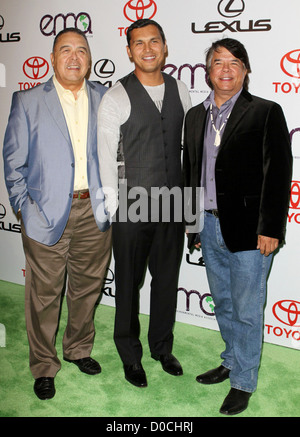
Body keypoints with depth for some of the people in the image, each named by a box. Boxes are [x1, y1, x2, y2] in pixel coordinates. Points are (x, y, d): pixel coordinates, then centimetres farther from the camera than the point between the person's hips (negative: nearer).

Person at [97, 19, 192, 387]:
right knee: (129, 283, 9)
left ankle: (162, 347, 38)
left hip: (173, 203, 4)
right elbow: (106, 158, -7)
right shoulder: (116, 98, -7)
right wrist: (113, 210, -8)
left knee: (167, 279, 16)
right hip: (132, 205, -4)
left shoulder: (180, 91, 7)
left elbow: (190, 144, 12)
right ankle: (130, 356, 31)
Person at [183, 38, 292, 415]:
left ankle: (243, 383, 24)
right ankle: (232, 362, 40)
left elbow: (278, 174, -9)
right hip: (209, 226, 6)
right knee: (223, 304, 19)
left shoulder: (266, 112, -5)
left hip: (247, 230, -5)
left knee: (246, 310, 5)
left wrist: (270, 228, -14)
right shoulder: (196, 116, 11)